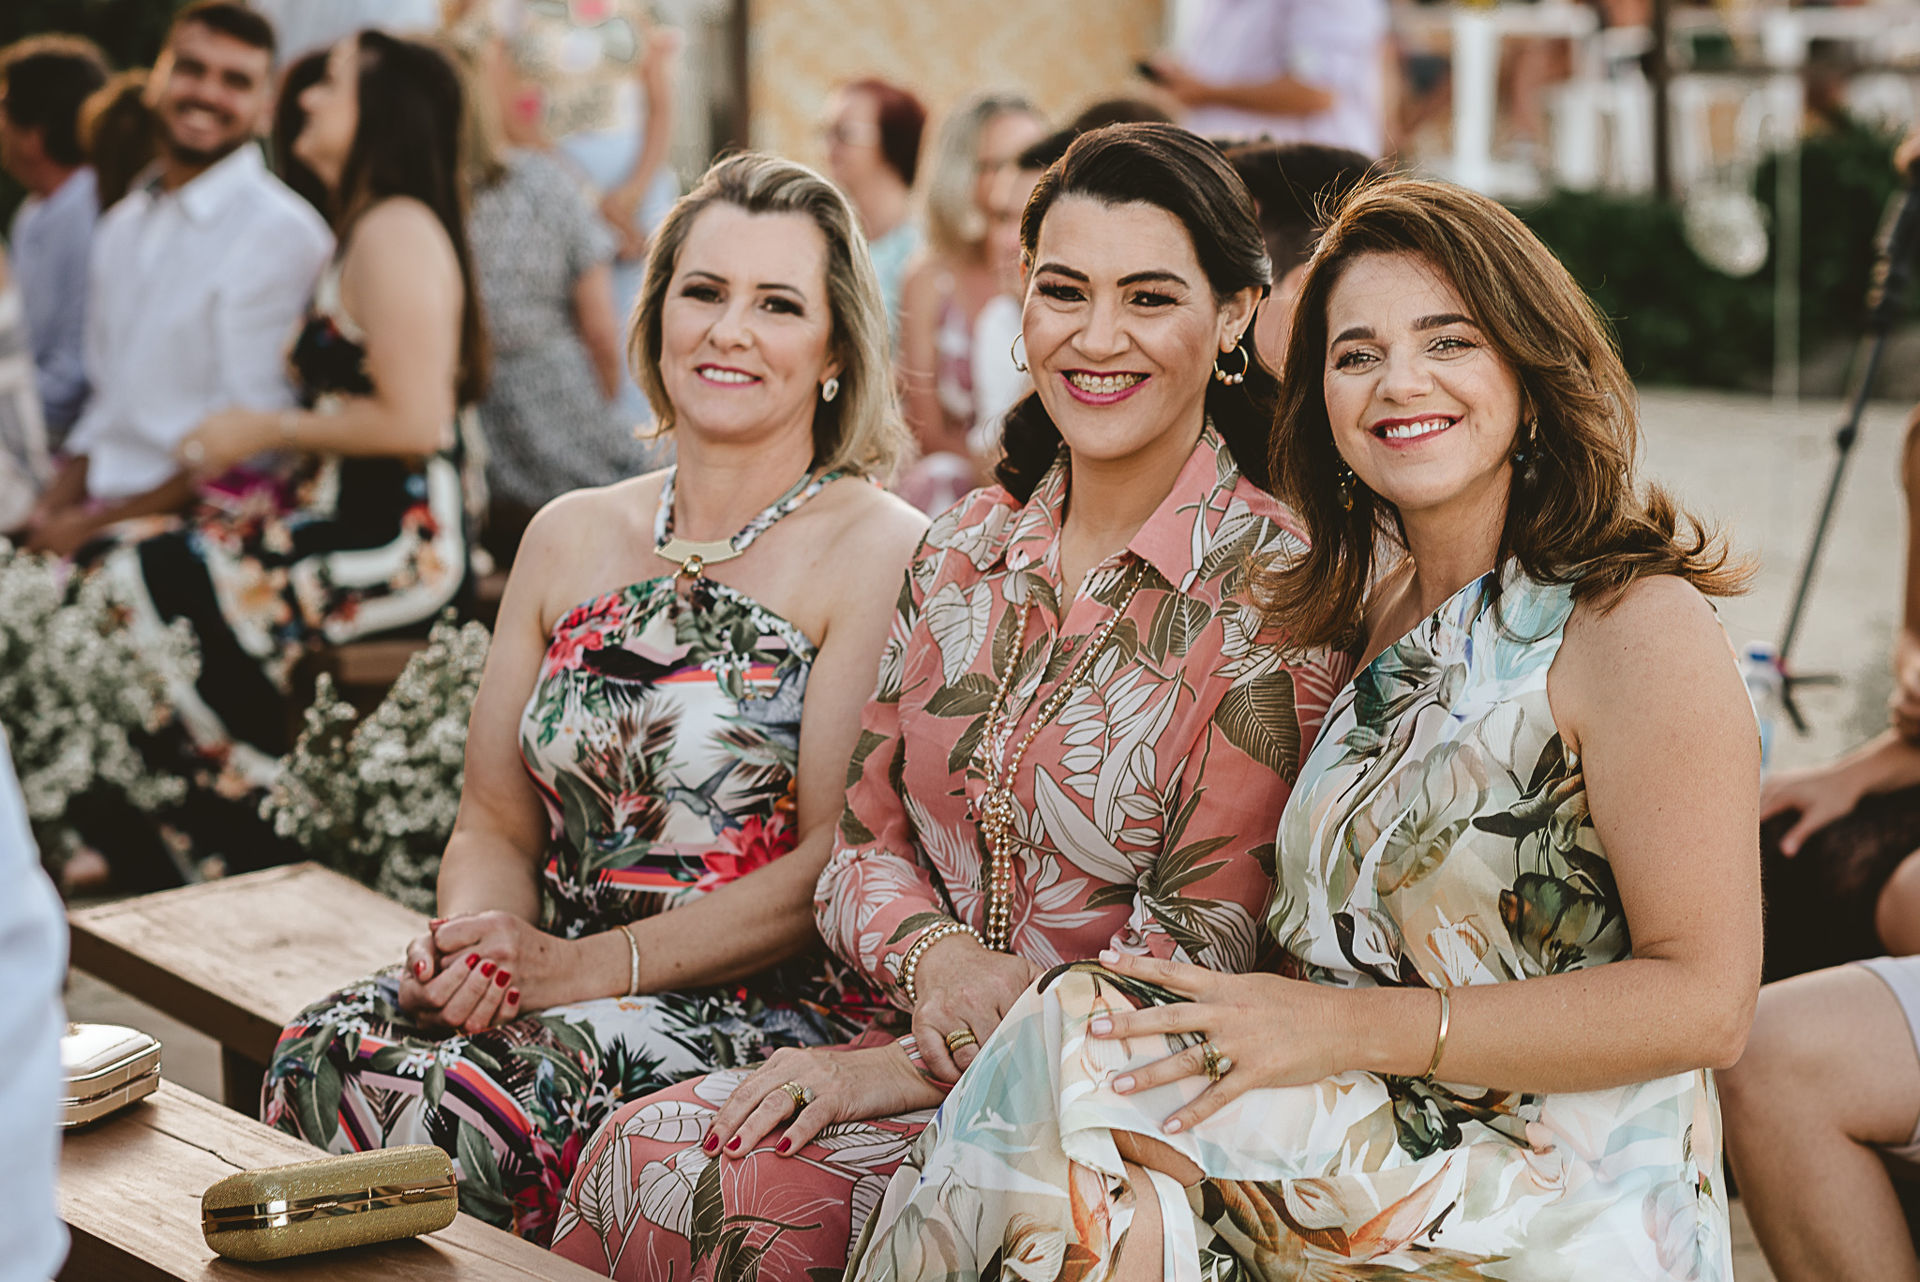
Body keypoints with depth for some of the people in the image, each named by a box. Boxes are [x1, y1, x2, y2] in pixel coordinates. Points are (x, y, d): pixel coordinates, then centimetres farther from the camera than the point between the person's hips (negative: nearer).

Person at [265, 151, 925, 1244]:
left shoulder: (879, 551, -5)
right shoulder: (571, 538, 13)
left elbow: (839, 861, -12)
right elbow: (497, 821, 14)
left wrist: (580, 966, -17)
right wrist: (477, 941, -9)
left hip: (778, 1007, -5)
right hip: (554, 982, 5)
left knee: (484, 1097, -30)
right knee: (332, 1058, -24)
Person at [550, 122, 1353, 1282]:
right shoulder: (967, 551, 8)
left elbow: (1202, 949, -13)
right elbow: (868, 835, 12)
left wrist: (919, 1061, -16)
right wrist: (933, 957, -11)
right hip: (933, 1045, 5)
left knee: (738, 1188, -26)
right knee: (645, 1151, -21)